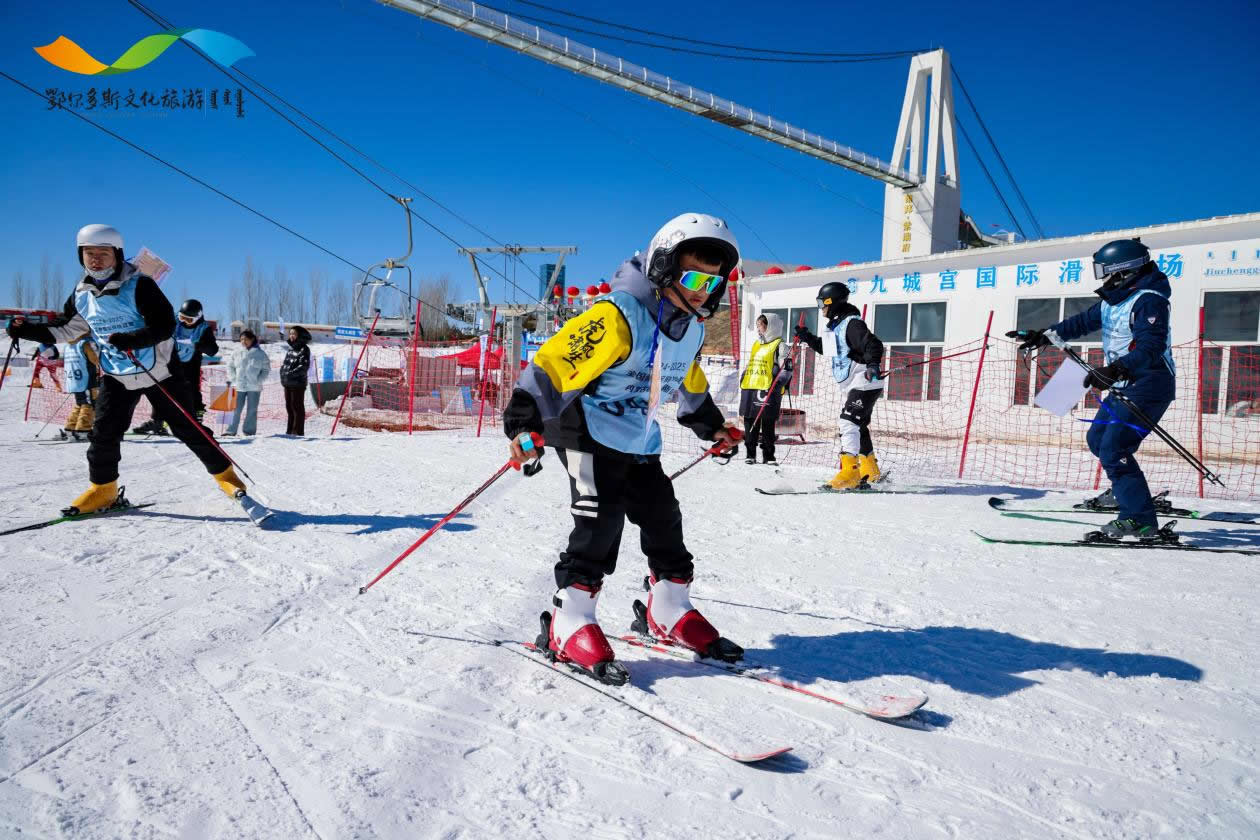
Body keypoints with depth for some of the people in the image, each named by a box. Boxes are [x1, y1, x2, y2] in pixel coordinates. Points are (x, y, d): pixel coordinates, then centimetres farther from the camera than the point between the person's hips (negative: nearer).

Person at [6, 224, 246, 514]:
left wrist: (131, 339, -38)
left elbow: (165, 326, -24)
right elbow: (65, 329, 17)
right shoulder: (82, 294, 2)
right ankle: (102, 488, 21)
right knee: (104, 433, 3)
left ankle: (224, 473, 10)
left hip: (157, 371, -5)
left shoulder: (139, 286, -17)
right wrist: (26, 330, 5)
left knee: (186, 428, -2)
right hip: (115, 376, 5)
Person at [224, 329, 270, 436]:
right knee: (235, 409, 2)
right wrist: (232, 379, 3)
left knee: (252, 410, 5)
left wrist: (259, 380, -6)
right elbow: (230, 366, 15)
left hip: (254, 387, -2)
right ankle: (231, 431, 5)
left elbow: (266, 369, 4)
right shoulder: (237, 353, 6)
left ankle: (249, 432, 12)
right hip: (239, 386, 2)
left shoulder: (260, 354, 0)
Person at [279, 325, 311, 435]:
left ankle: (298, 431, -1)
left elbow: (304, 366, -16)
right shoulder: (291, 348, 15)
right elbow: (285, 363, 21)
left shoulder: (304, 348, -8)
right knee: (289, 406, 14)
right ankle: (290, 431, 23)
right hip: (287, 383, 8)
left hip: (298, 383, -8)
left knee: (297, 406, -4)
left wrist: (291, 374, -21)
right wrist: (282, 373, 3)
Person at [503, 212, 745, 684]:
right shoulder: (618, 316, -22)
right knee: (601, 521, -16)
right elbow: (554, 361, -26)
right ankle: (569, 626, -5)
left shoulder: (691, 327, 5)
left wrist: (711, 425, 35)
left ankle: (667, 613, 27)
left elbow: (689, 383, 25)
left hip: (639, 441, 8)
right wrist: (527, 423, -34)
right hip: (589, 433, -8)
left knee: (664, 521, 9)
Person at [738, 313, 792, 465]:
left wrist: (777, 385, -17)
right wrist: (743, 381, 21)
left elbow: (787, 368, -7)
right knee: (750, 424, 7)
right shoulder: (756, 344, 22)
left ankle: (768, 456, 2)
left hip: (767, 391, -7)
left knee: (767, 425, -4)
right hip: (750, 389, 7)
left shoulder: (779, 345, -2)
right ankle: (750, 455, 13)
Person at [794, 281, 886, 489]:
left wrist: (872, 365, -41)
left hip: (864, 383, -10)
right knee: (859, 427, 17)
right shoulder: (835, 326, 15)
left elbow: (874, 345, -25)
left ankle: (849, 473, -25)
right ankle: (870, 471, 31)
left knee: (848, 423, -20)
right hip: (850, 386, 10)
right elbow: (825, 348, 32)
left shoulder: (852, 323, -15)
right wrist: (807, 338, 22)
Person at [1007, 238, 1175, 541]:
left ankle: (1141, 521, -11)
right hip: (1124, 385, 10)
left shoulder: (1149, 301, -19)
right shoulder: (1114, 300, 10)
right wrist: (1043, 336, 19)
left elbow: (1151, 348, -30)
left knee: (1113, 450, -16)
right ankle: (1126, 491, 39)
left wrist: (1114, 369, -42)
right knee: (1097, 439, 19)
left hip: (1148, 386, -10)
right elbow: (1084, 321, 21)